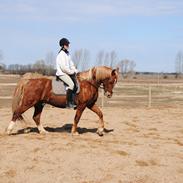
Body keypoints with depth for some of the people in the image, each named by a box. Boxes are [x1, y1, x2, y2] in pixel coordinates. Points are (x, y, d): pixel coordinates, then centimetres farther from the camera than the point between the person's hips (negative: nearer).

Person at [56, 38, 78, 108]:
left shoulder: (67, 53, 16)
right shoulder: (61, 54, -13)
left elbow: (71, 64, 21)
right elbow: (63, 67, -20)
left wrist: (75, 70, 5)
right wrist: (71, 72, -12)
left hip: (68, 73, 10)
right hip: (61, 73, -10)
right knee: (71, 84, -28)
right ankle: (68, 104, -25)